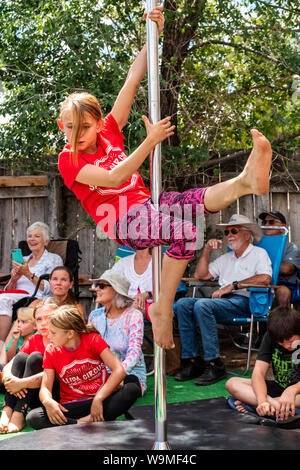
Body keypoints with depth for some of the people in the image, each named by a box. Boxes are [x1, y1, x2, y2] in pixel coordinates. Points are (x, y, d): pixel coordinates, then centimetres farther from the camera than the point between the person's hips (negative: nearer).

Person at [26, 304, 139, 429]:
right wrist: (48, 402, -27)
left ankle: (91, 419, -30)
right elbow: (45, 387, -2)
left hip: (102, 401, -1)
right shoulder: (51, 352, 3)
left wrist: (98, 399, -25)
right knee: (32, 418, -26)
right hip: (72, 407, 1)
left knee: (131, 389, -31)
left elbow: (119, 370, -14)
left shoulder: (93, 340, -5)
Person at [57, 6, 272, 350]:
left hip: (146, 203, 5)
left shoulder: (110, 132, 9)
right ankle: (163, 309, -29)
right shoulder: (68, 160, -3)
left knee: (194, 201, -28)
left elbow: (133, 79, 6)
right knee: (187, 231, -33)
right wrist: (150, 141, -22)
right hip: (122, 222, -5)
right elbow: (112, 179, -18)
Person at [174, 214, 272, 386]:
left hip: (243, 301, -7)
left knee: (202, 305, -32)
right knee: (183, 304, -15)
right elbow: (201, 275, 25)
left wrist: (232, 285, -14)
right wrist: (207, 250, 15)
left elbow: (265, 278, -13)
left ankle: (215, 365, -30)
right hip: (224, 301, 7)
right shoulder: (226, 258, 29)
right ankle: (193, 361, -19)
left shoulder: (259, 253, 8)